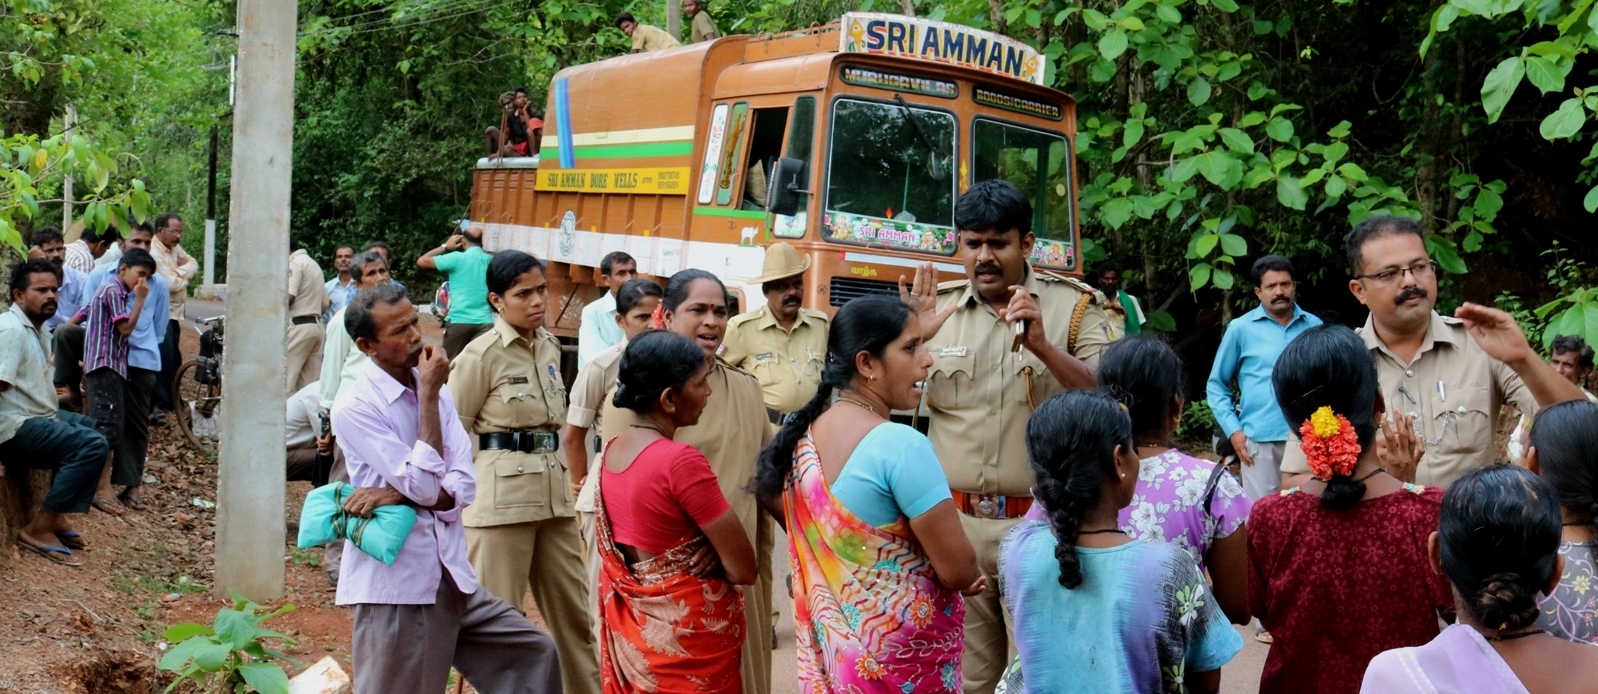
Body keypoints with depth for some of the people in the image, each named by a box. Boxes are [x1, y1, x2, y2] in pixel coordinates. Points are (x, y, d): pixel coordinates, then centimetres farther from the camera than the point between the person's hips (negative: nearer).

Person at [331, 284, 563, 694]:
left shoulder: (437, 392, 7)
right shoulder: (355, 408, -13)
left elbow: (464, 487, 0)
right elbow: (424, 486, -20)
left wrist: (400, 495, -17)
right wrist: (428, 396, -16)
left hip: (450, 575, 6)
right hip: (396, 585, -6)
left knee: (534, 654, 9)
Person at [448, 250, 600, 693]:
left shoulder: (549, 346, 10)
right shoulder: (481, 354, -11)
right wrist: (490, 471, -4)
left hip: (552, 489, 7)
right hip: (501, 492, -7)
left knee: (572, 605, 13)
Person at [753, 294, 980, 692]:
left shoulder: (804, 436, 0)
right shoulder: (902, 445, -23)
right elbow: (959, 570, -22)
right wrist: (967, 579, 0)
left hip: (829, 642, 7)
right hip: (901, 653, -7)